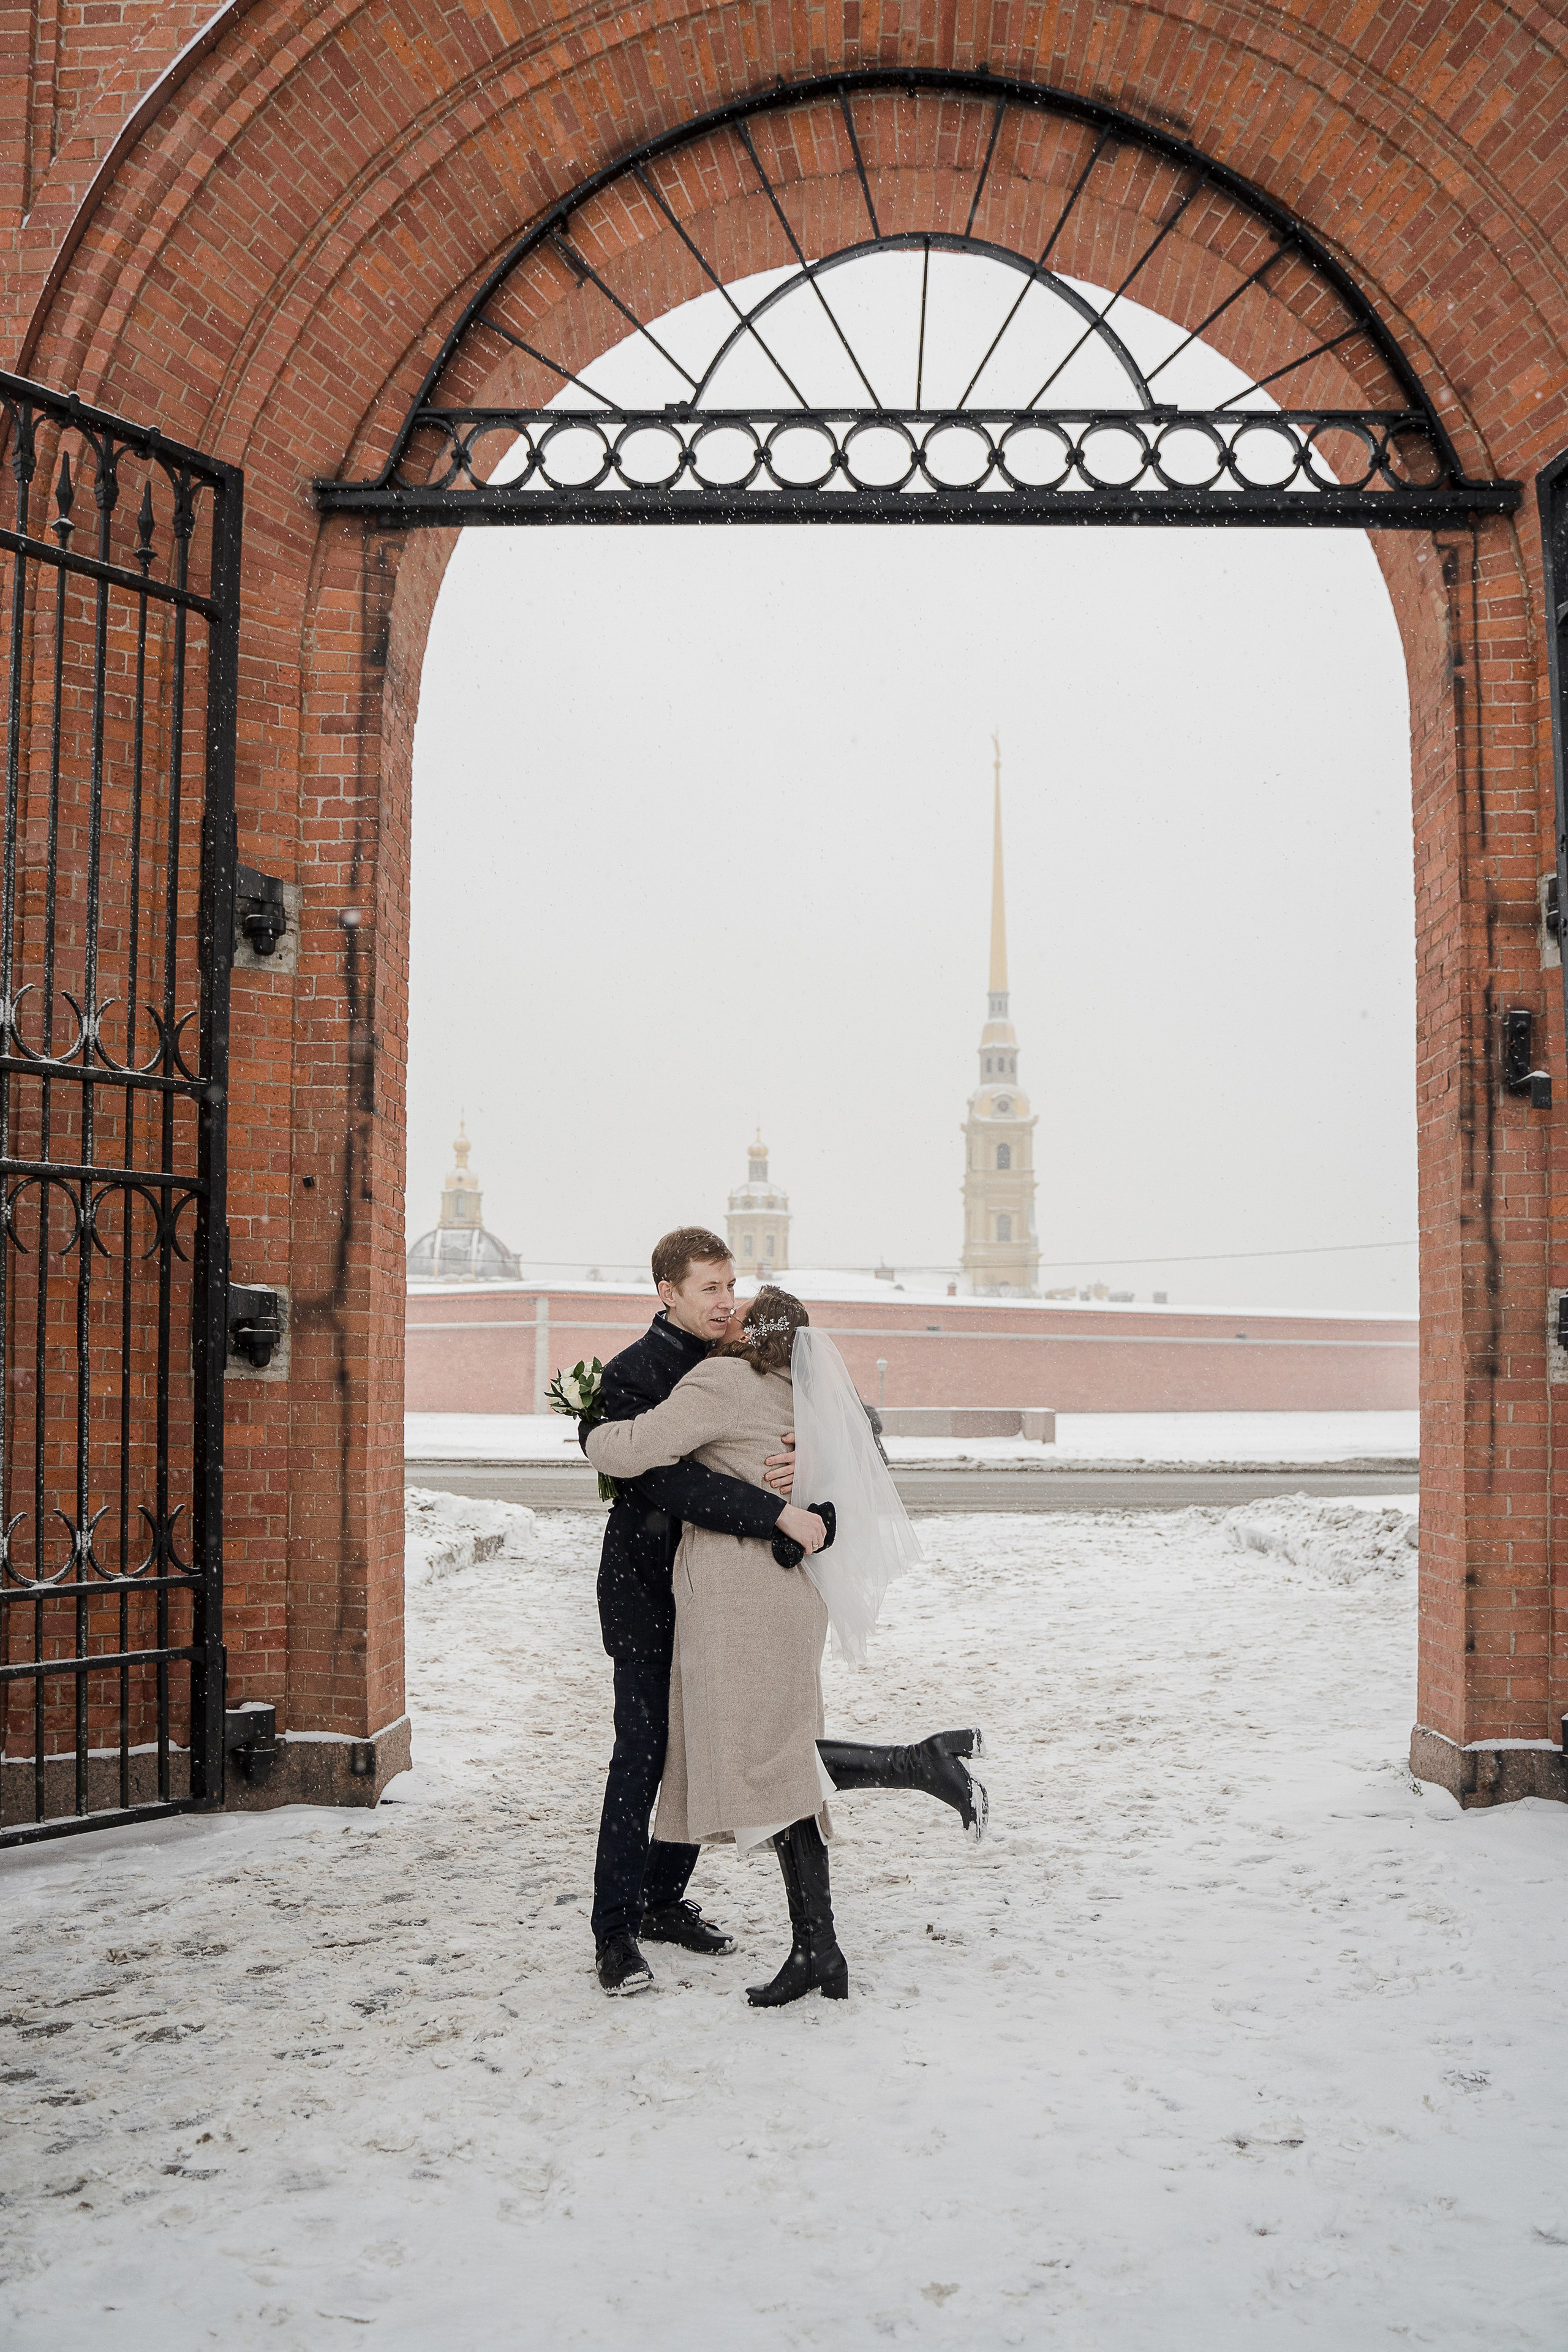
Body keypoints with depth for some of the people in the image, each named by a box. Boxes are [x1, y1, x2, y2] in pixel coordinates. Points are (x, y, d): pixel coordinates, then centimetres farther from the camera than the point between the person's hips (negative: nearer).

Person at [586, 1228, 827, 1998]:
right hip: (646, 1589, -7)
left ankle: (665, 1902, 26)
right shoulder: (634, 1373, -14)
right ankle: (616, 1932, 4)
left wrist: (797, 1458, -20)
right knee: (643, 1754, -6)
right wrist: (777, 1512, -32)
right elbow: (668, 1480, -28)